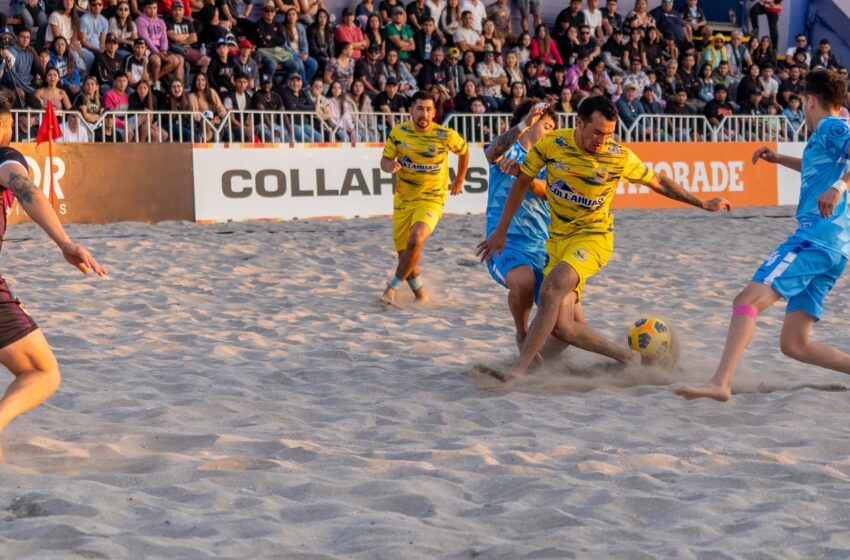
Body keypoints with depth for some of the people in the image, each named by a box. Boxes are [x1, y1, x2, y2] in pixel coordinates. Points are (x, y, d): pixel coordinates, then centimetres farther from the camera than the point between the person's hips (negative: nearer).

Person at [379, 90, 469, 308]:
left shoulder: (446, 135, -11)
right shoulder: (399, 131, -5)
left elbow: (464, 150, 10)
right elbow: (384, 161, 1)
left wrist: (459, 181, 18)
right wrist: (390, 166, -23)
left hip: (431, 200, -4)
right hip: (403, 199, 4)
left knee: (415, 239, -30)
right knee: (404, 254, 7)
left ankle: (392, 288, -18)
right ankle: (420, 295, 30)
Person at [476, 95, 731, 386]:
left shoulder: (620, 157, -11)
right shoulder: (551, 144, -9)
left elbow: (659, 183, 7)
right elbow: (521, 183, 6)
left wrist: (703, 204, 12)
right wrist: (501, 231, 9)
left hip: (593, 236, -4)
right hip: (558, 239, 4)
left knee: (552, 288, -32)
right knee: (561, 326, -7)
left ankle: (518, 370, -32)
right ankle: (627, 357, 12)